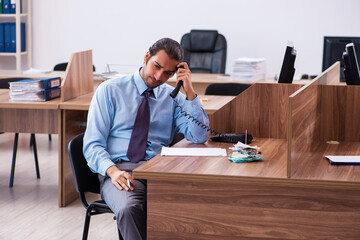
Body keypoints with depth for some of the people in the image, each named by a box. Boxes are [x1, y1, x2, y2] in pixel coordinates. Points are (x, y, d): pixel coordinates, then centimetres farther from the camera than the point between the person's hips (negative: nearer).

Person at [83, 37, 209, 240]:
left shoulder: (174, 98, 17)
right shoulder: (110, 90, 8)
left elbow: (200, 137, 2)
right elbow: (93, 144, 1)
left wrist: (190, 92, -3)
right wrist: (113, 171, -19)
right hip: (120, 169, -2)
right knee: (130, 208, -38)